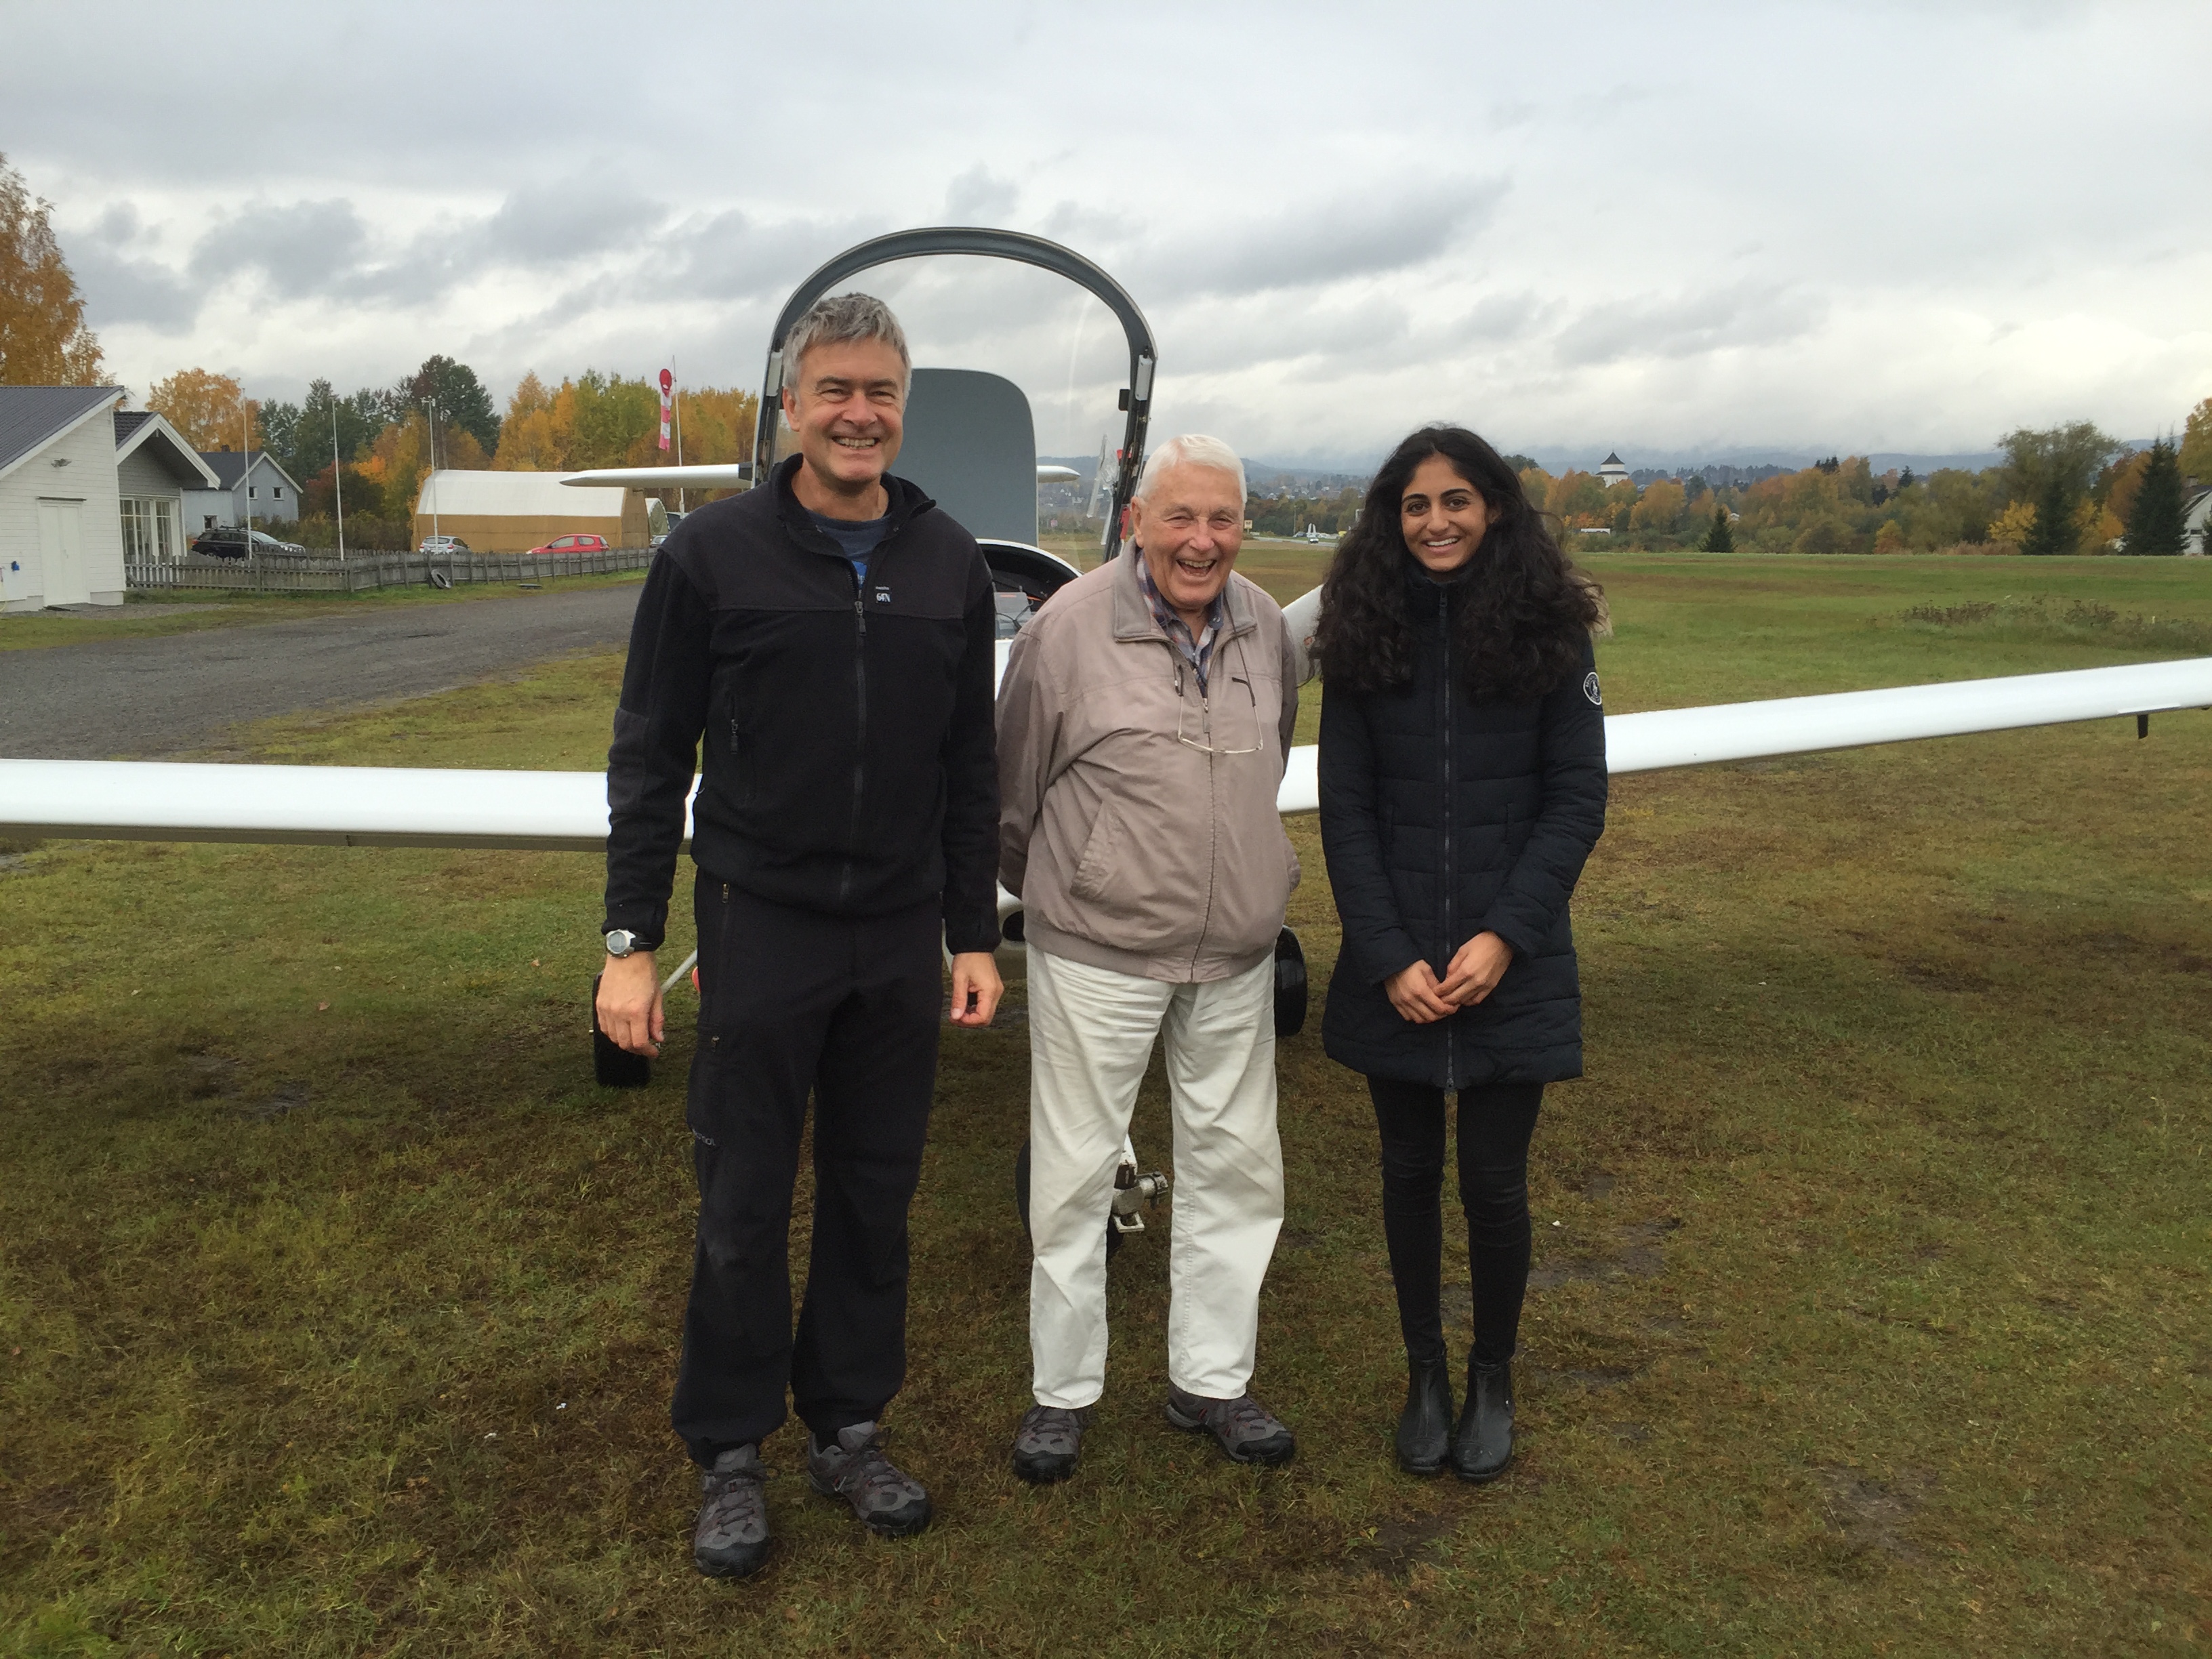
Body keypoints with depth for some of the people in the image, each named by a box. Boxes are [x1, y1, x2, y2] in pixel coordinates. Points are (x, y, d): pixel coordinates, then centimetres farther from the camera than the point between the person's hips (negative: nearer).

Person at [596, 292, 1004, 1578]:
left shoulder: (950, 564, 4)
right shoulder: (716, 554, -5)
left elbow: (970, 769, 8)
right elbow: (651, 759, -3)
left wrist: (974, 934, 6)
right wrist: (631, 941, -6)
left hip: (901, 938, 3)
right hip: (761, 927, -3)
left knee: (877, 1195, 12)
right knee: (745, 1206, 6)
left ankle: (850, 1429, 30)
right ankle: (732, 1454, 24)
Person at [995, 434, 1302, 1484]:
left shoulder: (1266, 628, 2)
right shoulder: (1070, 627, -13)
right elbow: (1013, 787, -1)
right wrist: (1048, 889, 11)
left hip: (1236, 954, 5)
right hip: (1097, 953, -5)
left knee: (1235, 1164, 13)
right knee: (1075, 1173, 6)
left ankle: (1211, 1380, 30)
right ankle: (1062, 1390, 24)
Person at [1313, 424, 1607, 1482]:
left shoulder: (1548, 631, -3)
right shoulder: (1364, 638, 0)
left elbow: (1577, 798, -3)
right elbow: (1345, 809, -1)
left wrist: (1504, 936, -13)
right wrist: (1390, 958, -9)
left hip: (1512, 966, -1)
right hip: (1391, 966, 2)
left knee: (1494, 1183, 5)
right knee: (1411, 1175, 13)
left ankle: (1494, 1377, 30)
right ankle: (1425, 1372, 33)